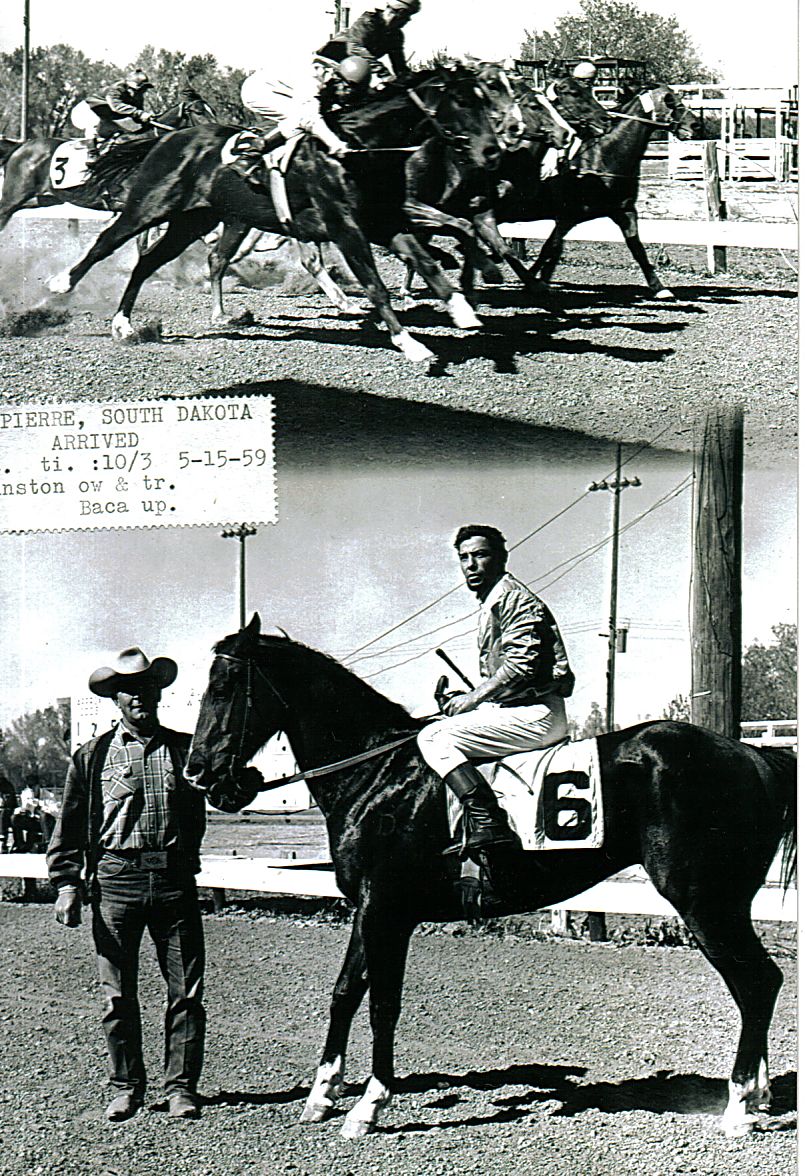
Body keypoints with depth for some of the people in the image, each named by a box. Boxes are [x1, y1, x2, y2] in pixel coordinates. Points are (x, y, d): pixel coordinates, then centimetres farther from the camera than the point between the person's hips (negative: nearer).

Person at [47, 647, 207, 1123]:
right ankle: (126, 1086, 17)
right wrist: (67, 884, 0)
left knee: (187, 991, 0)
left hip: (175, 881, 1)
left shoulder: (186, 748, 11)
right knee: (118, 994, 4)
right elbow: (69, 827, 7)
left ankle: (182, 1086, 10)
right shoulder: (93, 756, 8)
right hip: (115, 881, 0)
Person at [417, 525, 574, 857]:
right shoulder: (490, 604, 23)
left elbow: (521, 664, -19)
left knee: (435, 738, -17)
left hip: (536, 714, -11)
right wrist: (464, 700, 10)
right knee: (437, 733, 15)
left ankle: (488, 823, -28)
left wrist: (472, 699, -13)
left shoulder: (512, 597, -9)